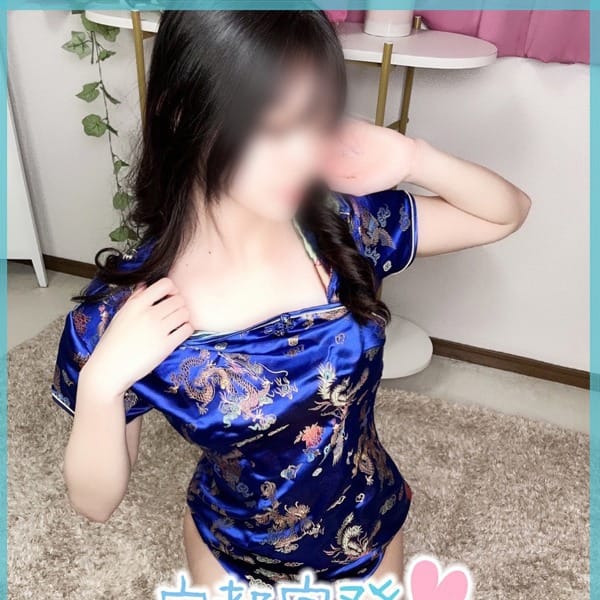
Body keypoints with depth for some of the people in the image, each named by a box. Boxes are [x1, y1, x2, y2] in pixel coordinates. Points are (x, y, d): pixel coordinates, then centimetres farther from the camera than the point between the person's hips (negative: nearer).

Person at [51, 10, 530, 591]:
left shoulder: (345, 228, -23)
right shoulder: (124, 308, -27)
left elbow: (508, 212, -9)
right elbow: (95, 499, -16)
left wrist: (413, 158, -27)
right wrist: (101, 380, -35)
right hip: (234, 550, -1)